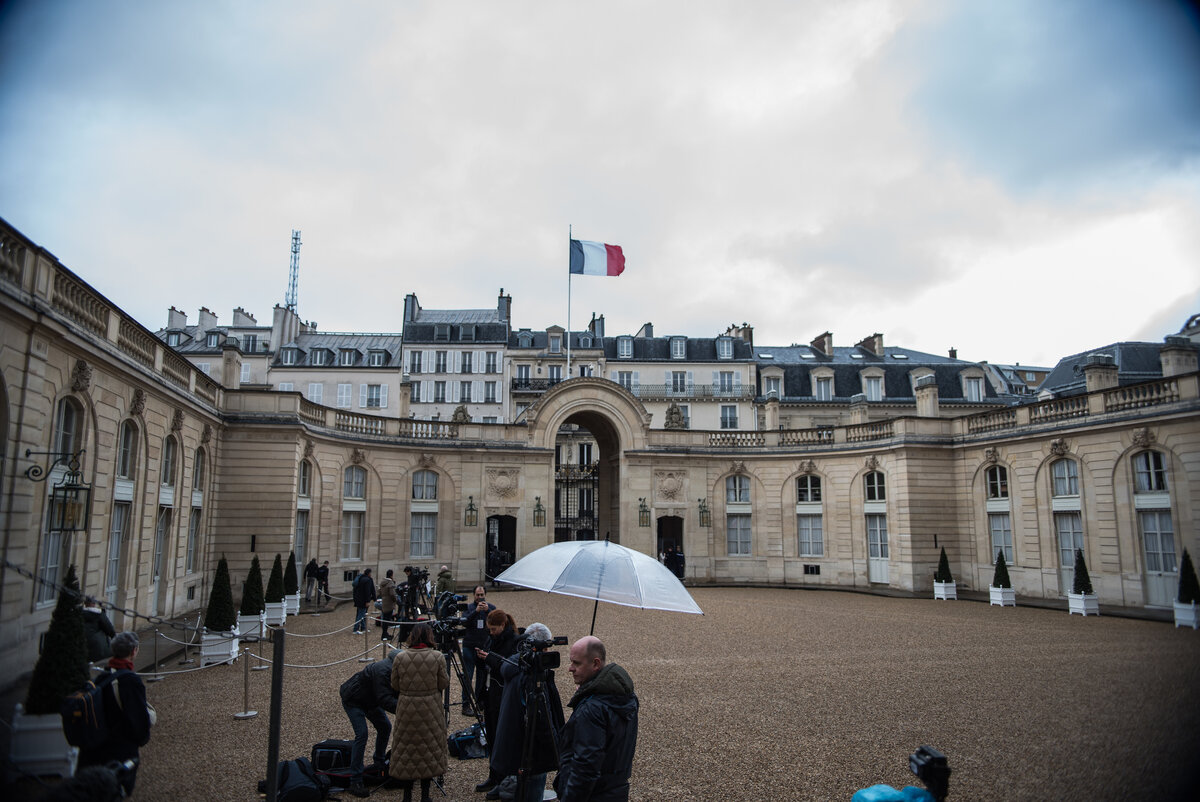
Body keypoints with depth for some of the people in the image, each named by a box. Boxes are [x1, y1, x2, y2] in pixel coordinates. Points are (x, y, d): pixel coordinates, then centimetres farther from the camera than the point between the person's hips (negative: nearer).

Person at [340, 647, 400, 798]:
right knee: (362, 734, -18)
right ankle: (355, 782, -16)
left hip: (370, 699, 9)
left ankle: (380, 762, 32)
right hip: (353, 700, -9)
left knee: (385, 727, 10)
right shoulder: (383, 671, -37)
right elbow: (385, 700, -42)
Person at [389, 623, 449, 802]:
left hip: (406, 709, 1)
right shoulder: (437, 657, -11)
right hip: (430, 710, -1)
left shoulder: (400, 657, -8)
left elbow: (395, 686, 2)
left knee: (406, 750, 13)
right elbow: (444, 684, -4)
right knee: (429, 750, 12)